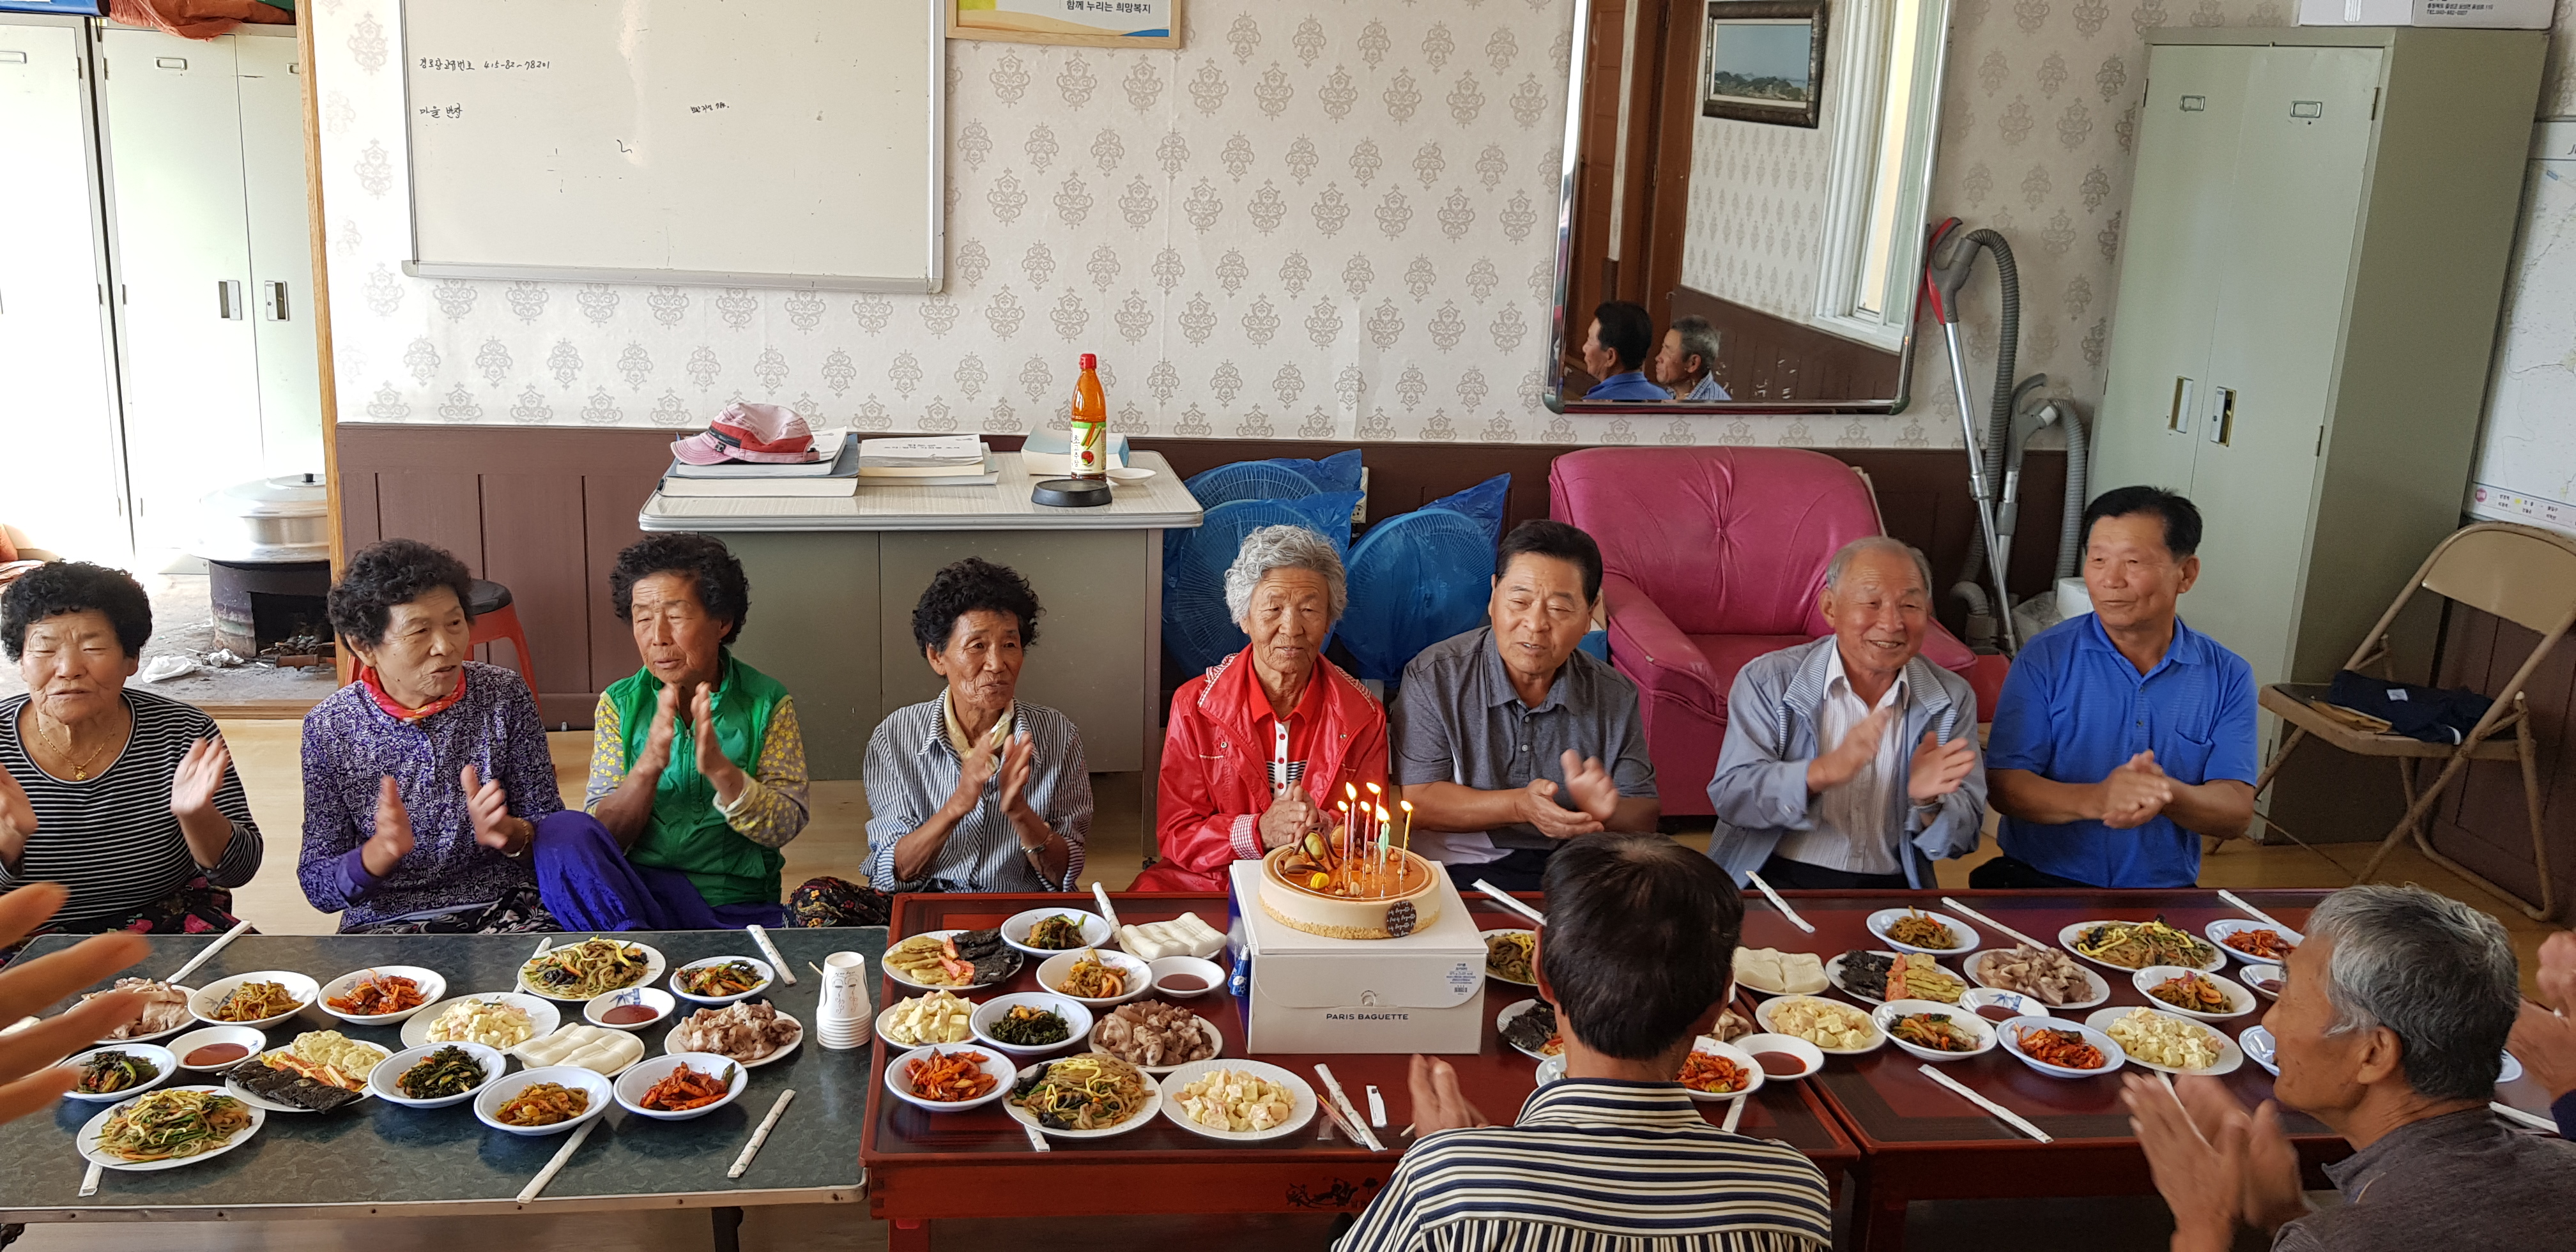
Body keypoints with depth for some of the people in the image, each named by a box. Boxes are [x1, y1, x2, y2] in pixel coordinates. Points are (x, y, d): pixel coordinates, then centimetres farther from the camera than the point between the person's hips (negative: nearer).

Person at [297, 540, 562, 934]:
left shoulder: (504, 695, 2)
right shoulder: (329, 727, -1)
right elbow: (317, 886, -1)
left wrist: (509, 834, -20)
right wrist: (380, 852, -22)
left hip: (505, 910, 0)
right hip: (385, 923, 0)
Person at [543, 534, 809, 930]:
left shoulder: (769, 704, 3)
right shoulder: (619, 704, 7)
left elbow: (783, 828, -5)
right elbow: (601, 839, 0)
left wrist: (719, 768, -22)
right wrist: (648, 766, -18)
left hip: (739, 909, -2)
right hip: (636, 894, 2)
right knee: (560, 838, -27)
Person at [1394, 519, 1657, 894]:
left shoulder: (1616, 696, 5)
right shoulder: (1433, 679, -4)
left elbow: (1644, 818, 7)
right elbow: (1418, 802, -7)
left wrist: (1606, 810, -18)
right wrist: (1519, 805, -21)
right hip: (1463, 871, -3)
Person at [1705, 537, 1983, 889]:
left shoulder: (1953, 699, 8)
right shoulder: (1766, 682, 0)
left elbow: (1962, 840, 6)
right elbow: (1729, 795, -10)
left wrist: (1927, 802, -17)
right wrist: (1823, 772, -25)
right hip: (1779, 882, -3)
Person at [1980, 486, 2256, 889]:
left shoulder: (2228, 677, 6)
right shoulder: (2045, 658, 0)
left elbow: (2236, 813, -1)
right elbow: (2004, 787, -7)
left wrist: (2167, 794, -24)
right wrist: (2095, 800, -26)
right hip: (2040, 882, -2)